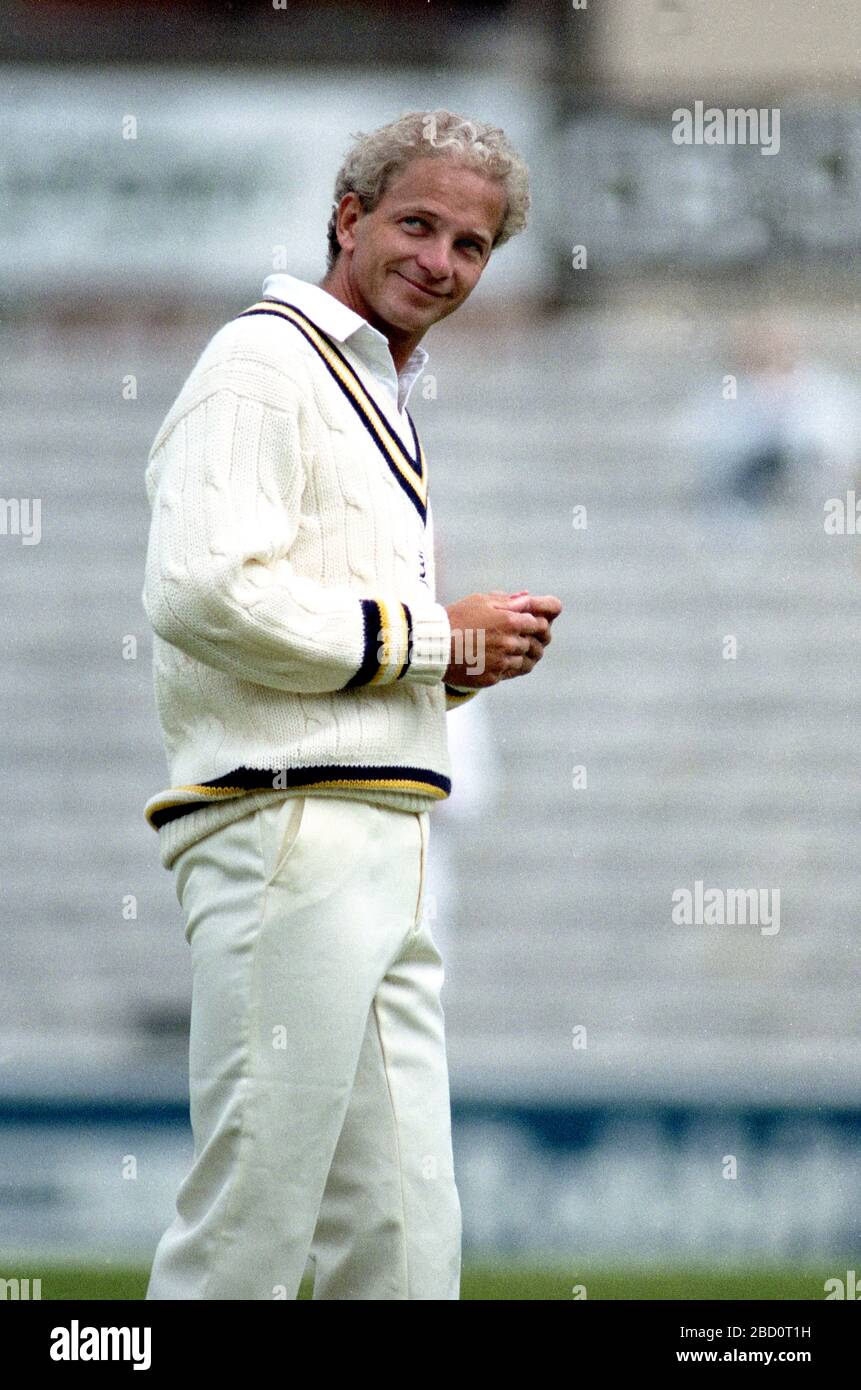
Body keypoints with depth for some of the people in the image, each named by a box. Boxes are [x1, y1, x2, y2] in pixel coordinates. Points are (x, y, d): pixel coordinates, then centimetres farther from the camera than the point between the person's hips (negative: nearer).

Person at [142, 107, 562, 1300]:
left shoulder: (381, 403, 25)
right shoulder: (266, 364, -5)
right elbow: (202, 594, -20)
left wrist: (472, 658, 10)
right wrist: (436, 640, -11)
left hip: (383, 853, 10)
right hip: (287, 832, -10)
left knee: (404, 1240, 7)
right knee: (250, 1233, -11)